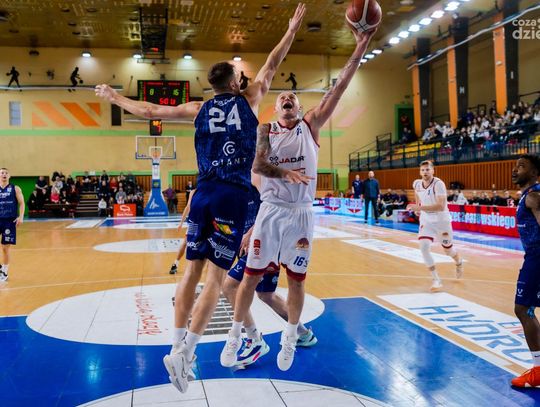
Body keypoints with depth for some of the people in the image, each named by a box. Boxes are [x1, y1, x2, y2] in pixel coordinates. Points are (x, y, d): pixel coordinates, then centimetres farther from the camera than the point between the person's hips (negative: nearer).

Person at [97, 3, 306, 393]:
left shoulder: (199, 109, 12)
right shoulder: (249, 99, 8)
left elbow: (150, 111, 15)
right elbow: (271, 66, 19)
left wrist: (115, 97, 30)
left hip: (203, 195, 4)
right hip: (232, 197, -3)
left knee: (193, 270, 10)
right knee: (216, 277, -3)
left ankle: (178, 345, 11)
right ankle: (184, 352, -9)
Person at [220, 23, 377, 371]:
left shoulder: (310, 126, 7)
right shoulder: (265, 130, 6)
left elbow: (337, 91, -4)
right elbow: (257, 164, -11)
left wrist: (358, 53, -12)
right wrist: (285, 173, -30)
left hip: (301, 213, 1)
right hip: (271, 210, 0)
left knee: (296, 279, 8)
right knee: (252, 275, 4)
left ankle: (291, 338, 27)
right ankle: (235, 336, 20)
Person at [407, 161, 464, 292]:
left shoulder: (438, 184, -26)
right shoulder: (417, 183, -8)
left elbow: (441, 206, -37)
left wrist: (420, 208, -43)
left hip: (442, 220, -3)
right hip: (426, 220, 4)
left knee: (448, 249, 16)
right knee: (424, 247, -19)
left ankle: (459, 263, 54)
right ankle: (436, 280, -10)